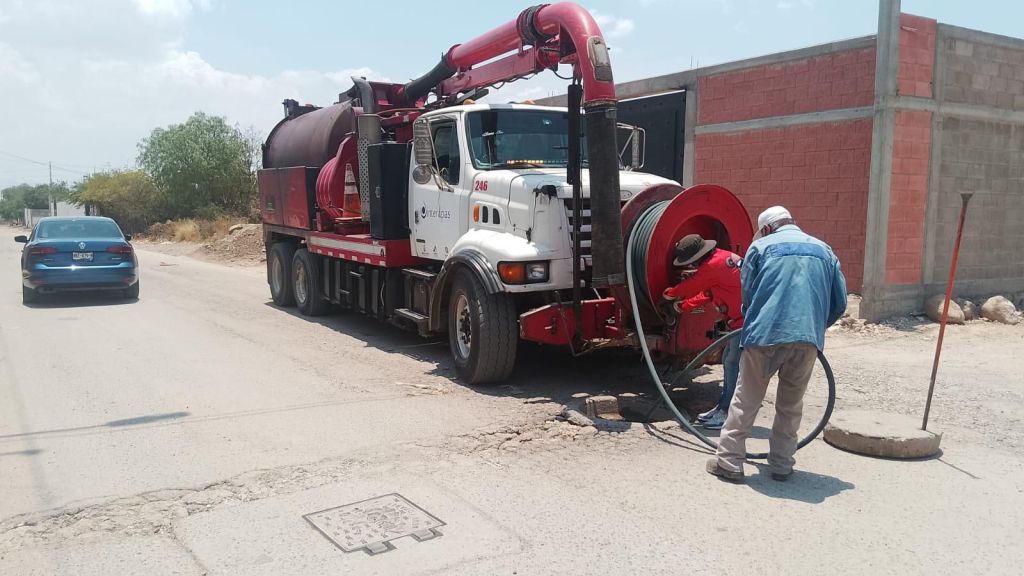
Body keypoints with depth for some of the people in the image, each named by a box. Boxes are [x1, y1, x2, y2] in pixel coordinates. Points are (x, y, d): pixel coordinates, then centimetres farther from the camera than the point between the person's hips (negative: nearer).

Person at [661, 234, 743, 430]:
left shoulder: (714, 265, -20)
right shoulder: (721, 259, 13)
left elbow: (690, 286, -7)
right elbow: (706, 294, 21)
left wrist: (670, 294, 11)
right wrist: (682, 306, 21)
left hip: (746, 320, -11)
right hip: (739, 320, 11)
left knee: (733, 365, -8)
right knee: (729, 361, 15)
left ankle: (727, 413, -3)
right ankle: (723, 407, 23)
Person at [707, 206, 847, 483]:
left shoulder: (761, 247, 10)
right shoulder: (824, 250, 19)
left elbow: (746, 294, 9)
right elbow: (839, 303, 17)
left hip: (764, 335, -2)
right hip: (808, 338, 3)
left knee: (746, 400, 7)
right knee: (791, 405, 16)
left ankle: (729, 462, 9)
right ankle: (782, 465, 21)